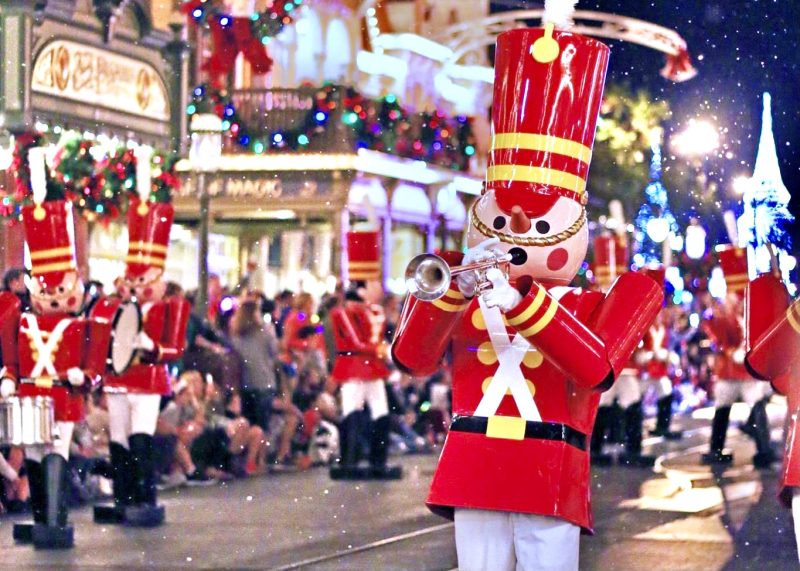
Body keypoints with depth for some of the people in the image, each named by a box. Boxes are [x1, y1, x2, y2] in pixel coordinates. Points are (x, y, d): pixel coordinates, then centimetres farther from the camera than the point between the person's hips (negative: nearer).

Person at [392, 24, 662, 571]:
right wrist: (458, 287, -22)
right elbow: (412, 357, -6)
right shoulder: (465, 306, 12)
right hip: (474, 478, 2)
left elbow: (597, 368, -15)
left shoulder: (589, 307, 8)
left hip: (551, 484, -2)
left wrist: (518, 300, -24)